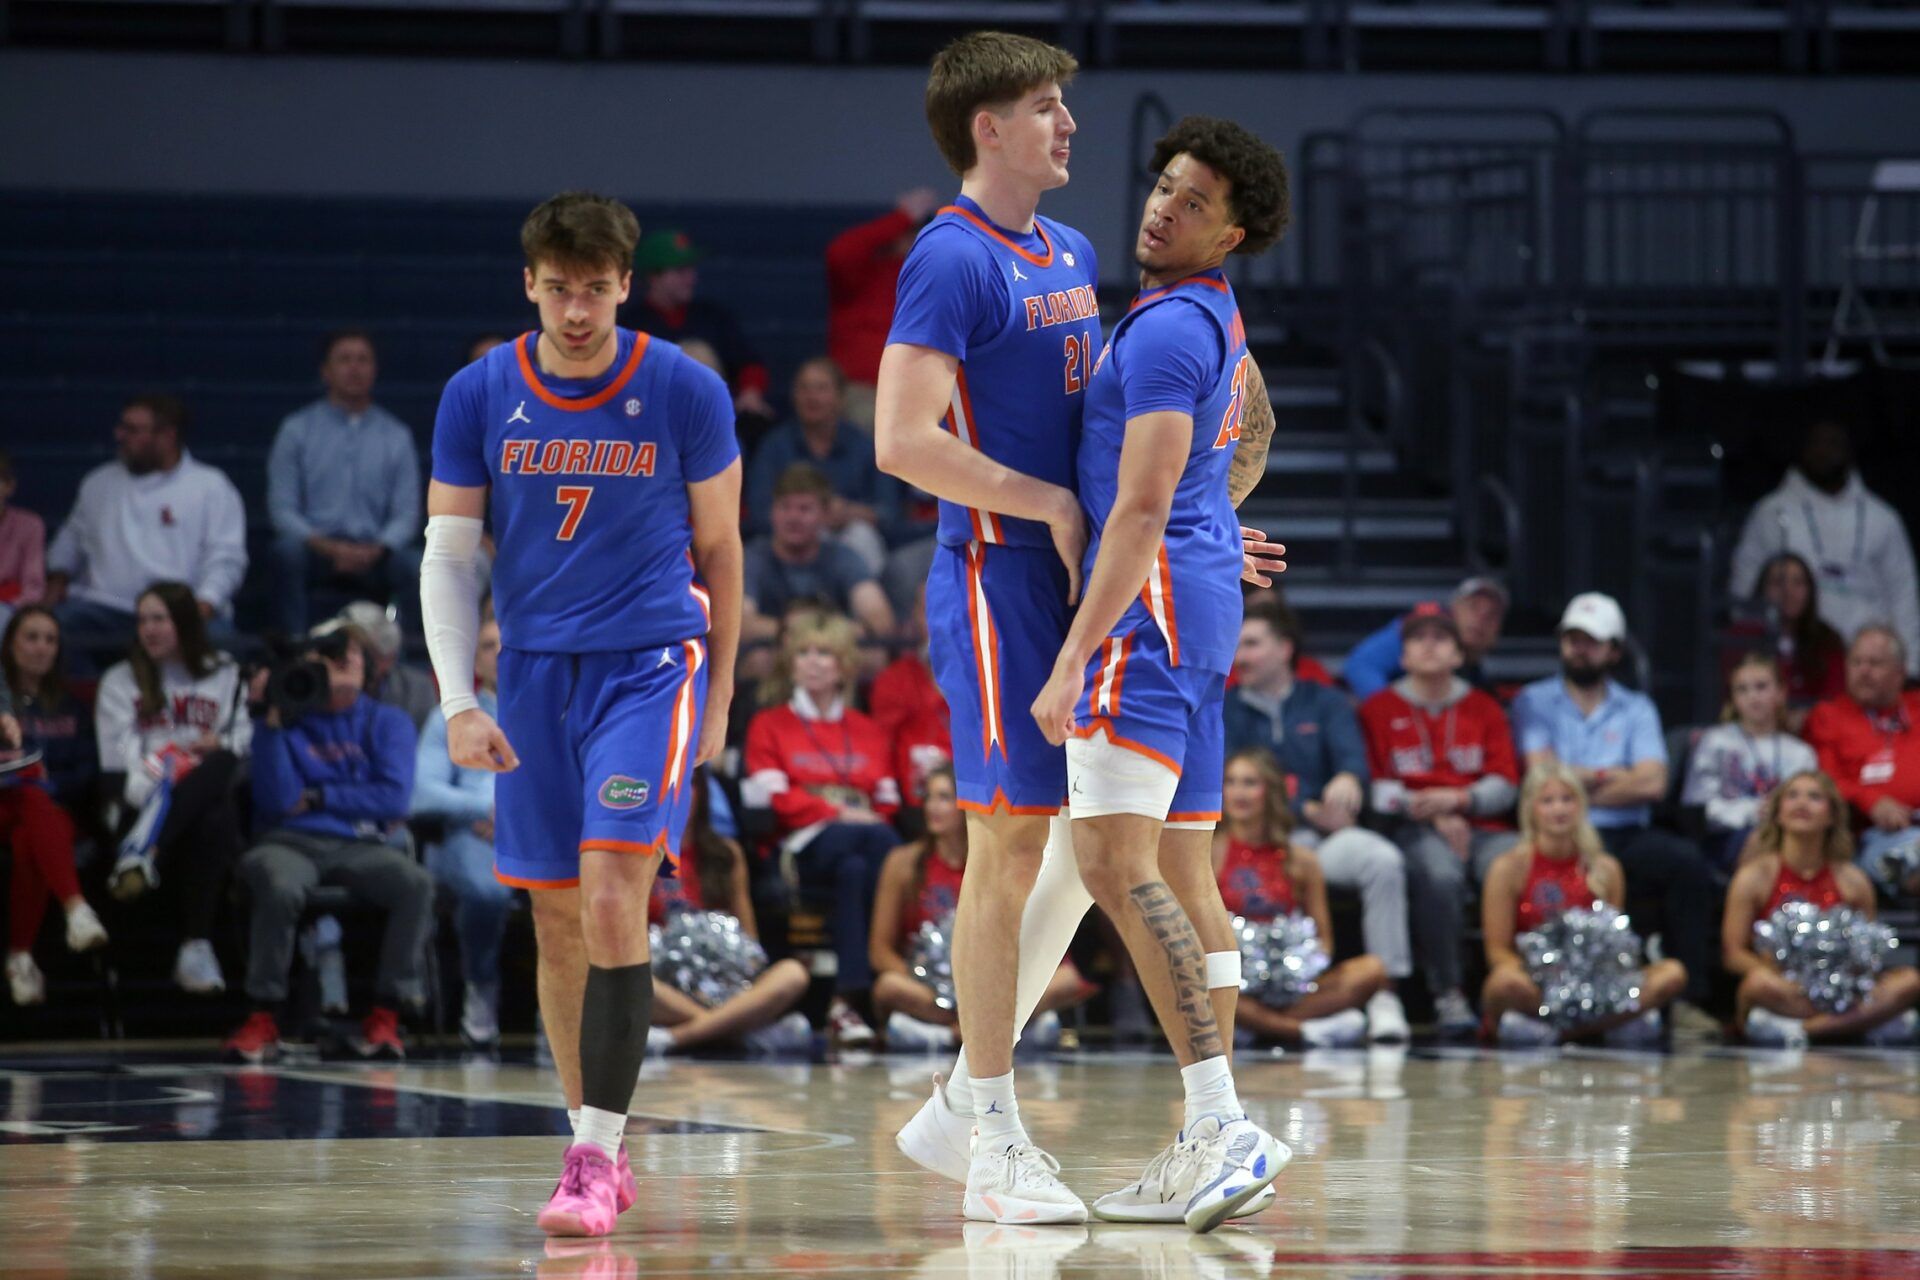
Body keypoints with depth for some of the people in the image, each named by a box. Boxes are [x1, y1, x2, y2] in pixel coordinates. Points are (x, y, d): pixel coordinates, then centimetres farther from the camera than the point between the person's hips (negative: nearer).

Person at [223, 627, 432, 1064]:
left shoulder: (387, 723, 15)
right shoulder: (290, 722, 10)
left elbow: (395, 798, 1)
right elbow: (277, 799, -4)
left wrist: (318, 797, -2)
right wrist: (269, 724, -9)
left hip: (361, 847, 2)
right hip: (291, 843, -2)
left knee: (416, 883, -31)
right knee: (279, 886, -38)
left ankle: (385, 1016, -21)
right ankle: (263, 1018, -26)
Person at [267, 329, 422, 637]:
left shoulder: (397, 436, 13)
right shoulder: (297, 429, 9)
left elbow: (406, 513, 8)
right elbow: (282, 508, 2)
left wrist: (377, 550, -14)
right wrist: (325, 546, -16)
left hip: (374, 552, 1)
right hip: (315, 547, -1)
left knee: (412, 565, -32)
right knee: (289, 551, -35)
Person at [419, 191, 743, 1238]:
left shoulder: (684, 391, -4)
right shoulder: (479, 396, 1)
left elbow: (718, 550, 6)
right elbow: (447, 556, 5)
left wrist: (718, 700, 8)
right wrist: (458, 702, -4)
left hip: (650, 662, -3)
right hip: (535, 675, 3)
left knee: (612, 903, -17)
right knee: (556, 921, 7)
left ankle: (596, 1157, -17)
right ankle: (594, 1149, 19)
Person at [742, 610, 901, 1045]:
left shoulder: (868, 731, 29)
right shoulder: (770, 725, 20)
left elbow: (887, 798, 18)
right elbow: (775, 796, 4)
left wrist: (876, 816, -7)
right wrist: (837, 814, -10)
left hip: (869, 834, 3)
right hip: (806, 848, -3)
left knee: (855, 871, -39)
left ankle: (847, 1000, -44)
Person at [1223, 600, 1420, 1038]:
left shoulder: (1324, 702, 18)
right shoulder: (1225, 710, 15)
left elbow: (1351, 752, -1)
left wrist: (1348, 778, -28)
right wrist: (1308, 811, -10)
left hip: (1327, 835, 2)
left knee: (1383, 859, -30)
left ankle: (1385, 996, -28)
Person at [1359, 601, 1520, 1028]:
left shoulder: (1484, 708, 20)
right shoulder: (1379, 709, 16)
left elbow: (1505, 784, 11)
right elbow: (1374, 785, 6)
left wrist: (1457, 799, -8)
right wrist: (1431, 814, -8)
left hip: (1484, 827, 2)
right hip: (1415, 830, -2)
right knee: (1439, 875, -38)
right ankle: (1447, 993, -32)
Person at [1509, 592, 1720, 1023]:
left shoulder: (1636, 709, 19)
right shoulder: (1535, 702, 14)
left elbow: (1652, 784, 3)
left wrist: (1581, 783, 0)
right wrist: (1612, 776, 3)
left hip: (1628, 836, 3)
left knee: (1687, 861, -28)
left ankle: (1686, 998, -27)